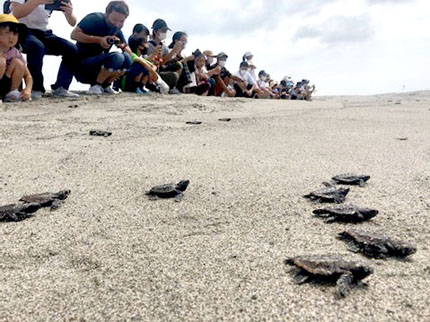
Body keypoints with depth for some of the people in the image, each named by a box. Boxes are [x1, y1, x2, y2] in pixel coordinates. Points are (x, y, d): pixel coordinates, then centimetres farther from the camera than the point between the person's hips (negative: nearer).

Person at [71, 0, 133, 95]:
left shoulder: (117, 30, 7)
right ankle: (95, 86, -13)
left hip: (99, 64, 6)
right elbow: (74, 34, -20)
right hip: (82, 64, -6)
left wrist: (123, 46, -18)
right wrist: (99, 39, -27)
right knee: (117, 57, -28)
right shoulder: (95, 18, -9)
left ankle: (105, 85, -1)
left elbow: (130, 54, 5)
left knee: (127, 59, -15)